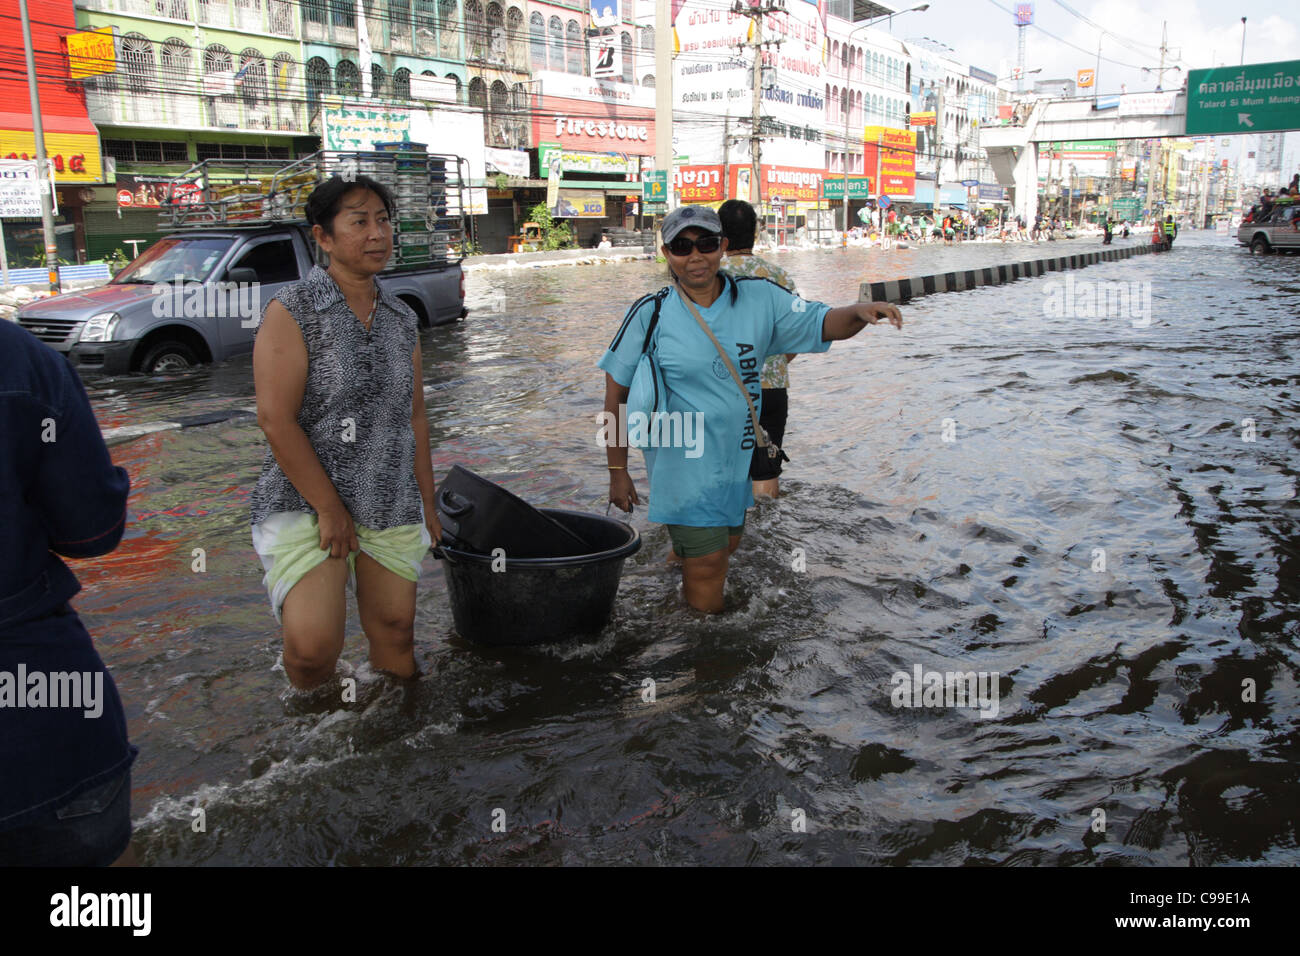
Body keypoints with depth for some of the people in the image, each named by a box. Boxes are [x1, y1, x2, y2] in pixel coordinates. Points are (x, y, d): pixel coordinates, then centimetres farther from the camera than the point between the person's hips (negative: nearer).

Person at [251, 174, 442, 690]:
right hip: (305, 501, -5)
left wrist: (426, 503, 13)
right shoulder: (292, 310, -8)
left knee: (395, 633, 7)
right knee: (314, 646, -17)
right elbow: (277, 420, -14)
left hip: (392, 506, 5)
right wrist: (330, 510, -14)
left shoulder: (401, 318, 9)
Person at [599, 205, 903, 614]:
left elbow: (822, 324, -5)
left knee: (725, 548, 20)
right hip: (681, 462, -4)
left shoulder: (759, 299, -2)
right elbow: (616, 393, -6)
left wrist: (859, 312, -29)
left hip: (737, 458, 4)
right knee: (707, 564, -5)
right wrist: (617, 470, -7)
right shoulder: (650, 314, -10)